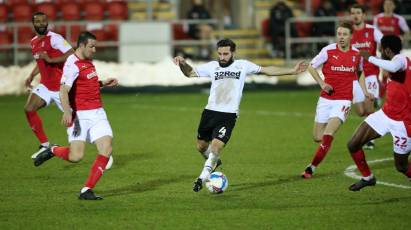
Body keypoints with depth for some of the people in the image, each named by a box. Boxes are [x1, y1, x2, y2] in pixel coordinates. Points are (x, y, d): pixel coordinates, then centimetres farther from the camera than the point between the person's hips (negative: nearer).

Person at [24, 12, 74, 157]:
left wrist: (50, 59, -26)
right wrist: (31, 76, 16)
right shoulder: (34, 42, 11)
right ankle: (44, 145, -3)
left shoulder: (54, 38, -14)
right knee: (29, 109, -11)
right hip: (45, 86, 7)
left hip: (60, 85, -7)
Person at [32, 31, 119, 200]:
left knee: (106, 149, -10)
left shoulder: (88, 61, 14)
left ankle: (87, 190, -5)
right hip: (80, 115, -8)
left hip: (97, 113, 8)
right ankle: (52, 150, 20)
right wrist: (67, 112, -36)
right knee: (76, 156, -14)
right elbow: (63, 91, -23)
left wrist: (103, 84, 17)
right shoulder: (73, 65, -14)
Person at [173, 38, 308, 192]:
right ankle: (214, 162, 47)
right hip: (210, 112, 3)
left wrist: (292, 71, 9)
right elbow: (190, 73, 13)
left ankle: (203, 177, -5)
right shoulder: (212, 66, 6)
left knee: (216, 146, -20)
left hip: (228, 116, -3)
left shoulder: (242, 65, 3)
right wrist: (183, 63, -9)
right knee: (201, 147, 15)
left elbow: (267, 70, 10)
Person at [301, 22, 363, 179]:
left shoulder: (357, 54, 0)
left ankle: (311, 168, -6)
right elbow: (311, 67, 3)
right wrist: (321, 83, -10)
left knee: (328, 135, -17)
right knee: (318, 137, 5)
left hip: (343, 100, -1)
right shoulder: (328, 51, -7)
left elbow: (360, 71, 20)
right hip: (326, 99, 1)